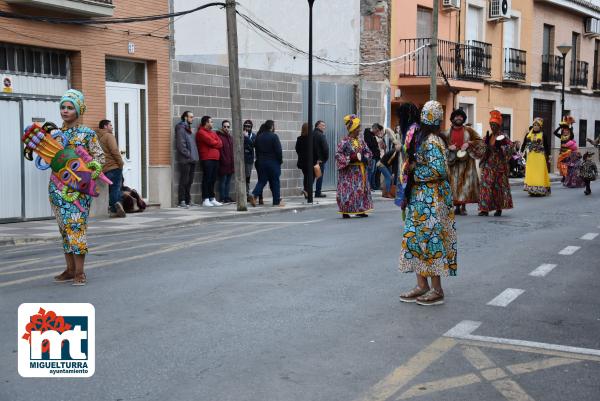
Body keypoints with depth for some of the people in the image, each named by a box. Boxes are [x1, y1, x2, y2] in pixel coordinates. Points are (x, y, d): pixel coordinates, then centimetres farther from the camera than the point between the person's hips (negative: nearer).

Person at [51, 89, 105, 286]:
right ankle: (70, 269, 17)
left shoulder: (87, 134, -1)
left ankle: (80, 272, -4)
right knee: (64, 228, 9)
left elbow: (100, 157, -3)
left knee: (75, 226, -10)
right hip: (58, 186, 5)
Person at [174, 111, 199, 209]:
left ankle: (188, 200, 19)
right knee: (184, 181, -7)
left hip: (191, 160, 9)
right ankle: (181, 201, -3)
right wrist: (188, 154, -17)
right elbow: (181, 144, -17)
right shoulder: (181, 128, -10)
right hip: (184, 160, -9)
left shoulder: (188, 128, 19)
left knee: (189, 181, 12)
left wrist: (194, 155, 12)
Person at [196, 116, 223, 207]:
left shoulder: (213, 133, 23)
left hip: (215, 158, 8)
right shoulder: (201, 132, -3)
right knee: (207, 179, -8)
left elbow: (220, 143, 12)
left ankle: (212, 199, 12)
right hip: (207, 159, -8)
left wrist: (214, 144, -6)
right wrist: (217, 143, 5)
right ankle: (205, 200, -7)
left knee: (213, 180, 8)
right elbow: (211, 142, -13)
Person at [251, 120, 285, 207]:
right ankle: (277, 201, 8)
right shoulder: (274, 136, -13)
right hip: (273, 162, -5)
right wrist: (280, 160, 0)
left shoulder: (258, 137, 6)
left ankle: (254, 195, -12)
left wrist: (259, 159, 16)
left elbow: (256, 149, 10)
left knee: (262, 180, 10)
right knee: (275, 182, 4)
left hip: (261, 162, 5)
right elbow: (278, 150, -13)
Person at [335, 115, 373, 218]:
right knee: (347, 190, -6)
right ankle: (345, 211, 0)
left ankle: (360, 210, 17)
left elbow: (368, 152, 14)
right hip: (348, 171, -7)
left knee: (361, 189, 9)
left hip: (360, 170, 7)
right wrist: (350, 158, -20)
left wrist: (364, 158, -7)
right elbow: (338, 155, -13)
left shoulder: (360, 141, 9)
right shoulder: (345, 141, -10)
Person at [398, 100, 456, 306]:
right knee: (415, 237, 11)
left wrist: (415, 168, -14)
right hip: (422, 195, 9)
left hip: (430, 196, -9)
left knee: (430, 239, -3)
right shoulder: (424, 138, 11)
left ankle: (437, 290, 6)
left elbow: (438, 170, -24)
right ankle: (422, 285, 18)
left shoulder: (431, 142, -17)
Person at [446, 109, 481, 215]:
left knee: (466, 182, -4)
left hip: (466, 160, -1)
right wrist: (449, 147, -7)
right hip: (453, 161, 1)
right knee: (454, 183, -2)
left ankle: (463, 207, 2)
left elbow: (479, 141, 5)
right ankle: (457, 207, 6)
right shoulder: (448, 132, 9)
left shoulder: (468, 130, 6)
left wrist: (469, 144, -10)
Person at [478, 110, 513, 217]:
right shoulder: (487, 138, 11)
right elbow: (481, 152, 8)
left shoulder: (503, 138, -2)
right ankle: (484, 209, -7)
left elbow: (508, 153, -8)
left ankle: (499, 208, 14)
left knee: (499, 187, 4)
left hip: (499, 166, -3)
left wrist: (499, 146, -20)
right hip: (488, 166, 3)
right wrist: (486, 143, -7)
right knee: (486, 186, -5)